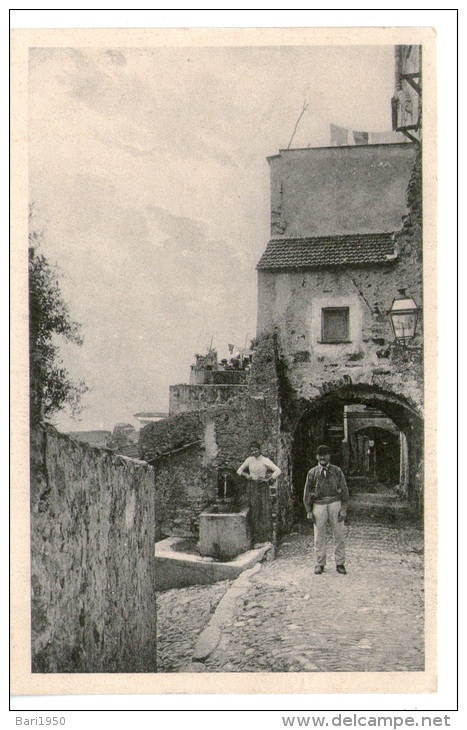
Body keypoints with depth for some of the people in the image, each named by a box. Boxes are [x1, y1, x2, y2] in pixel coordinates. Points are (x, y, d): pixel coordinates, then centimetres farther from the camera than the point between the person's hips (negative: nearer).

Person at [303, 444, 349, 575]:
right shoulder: (312, 473, 6)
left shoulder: (337, 471, 5)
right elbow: (307, 492, 9)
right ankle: (320, 564, 14)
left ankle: (340, 564, 12)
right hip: (319, 505, 0)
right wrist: (309, 511, 2)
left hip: (335, 503, 0)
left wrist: (344, 509, -3)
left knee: (339, 535, 2)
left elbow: (344, 490, 5)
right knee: (319, 536, 4)